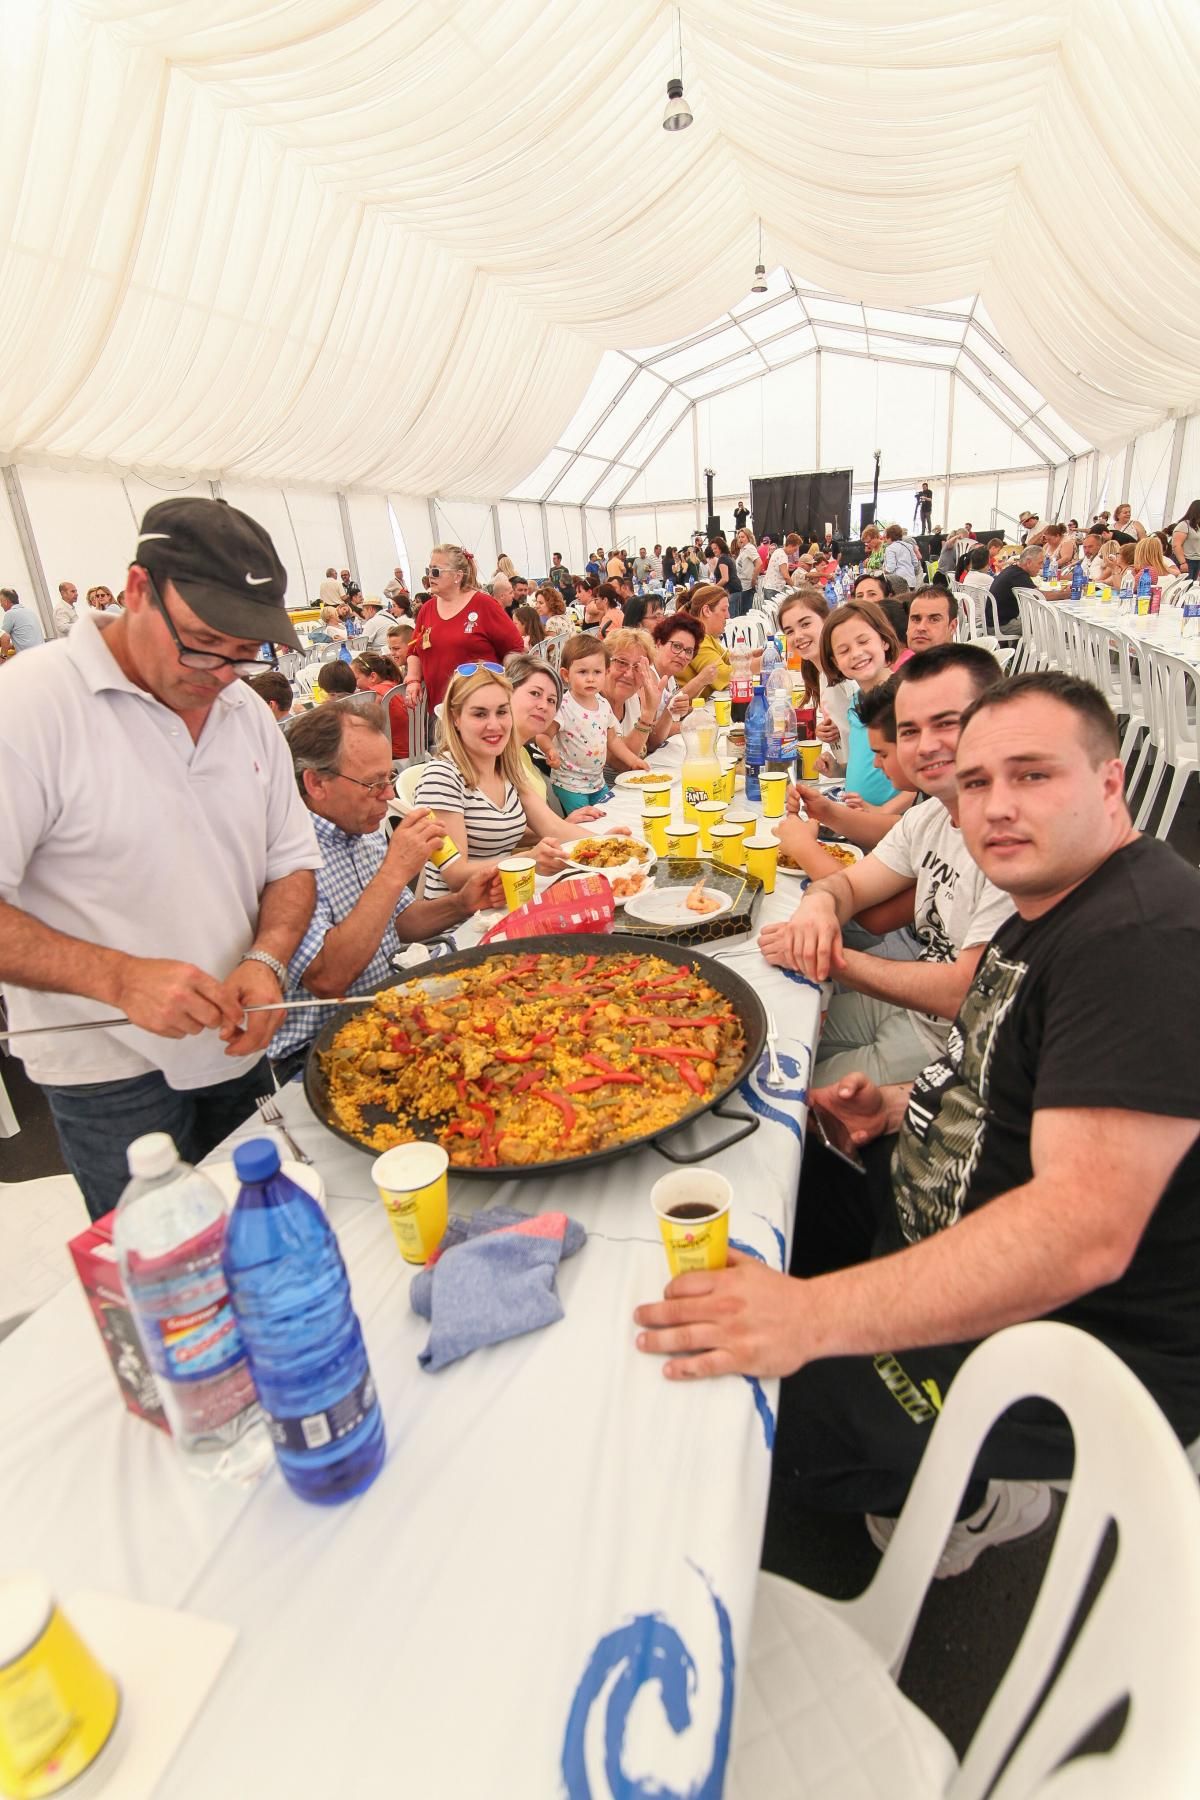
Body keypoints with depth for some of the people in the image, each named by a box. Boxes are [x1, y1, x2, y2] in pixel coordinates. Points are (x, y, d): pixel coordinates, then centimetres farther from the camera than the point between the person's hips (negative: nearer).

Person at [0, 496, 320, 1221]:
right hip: (111, 1076, -5)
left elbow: (292, 862, 5)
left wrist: (266, 962, -12)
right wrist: (120, 978, -30)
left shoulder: (250, 714, 2)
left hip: (237, 1048, 5)